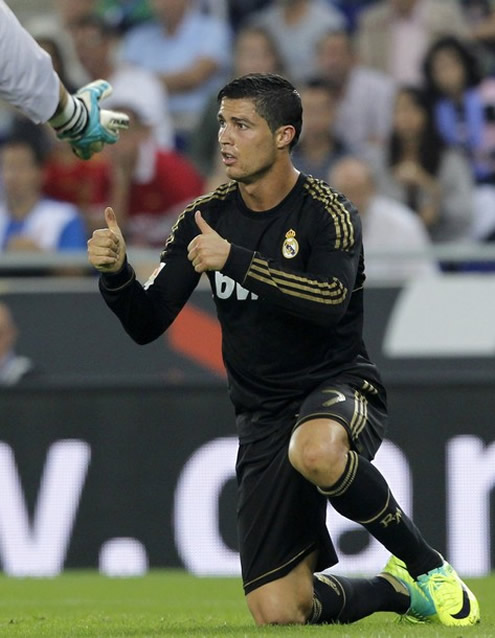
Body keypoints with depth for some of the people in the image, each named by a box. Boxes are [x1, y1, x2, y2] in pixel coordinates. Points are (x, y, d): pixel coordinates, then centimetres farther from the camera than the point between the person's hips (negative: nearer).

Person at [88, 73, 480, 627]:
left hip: (338, 386, -4)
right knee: (277, 612, -7)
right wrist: (116, 273, -17)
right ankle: (397, 591, 23)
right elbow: (147, 325, 3)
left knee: (315, 451, -44)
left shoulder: (326, 212, -9)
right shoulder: (205, 218, 4)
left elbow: (332, 302, -28)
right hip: (263, 413, 4)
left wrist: (236, 260, -33)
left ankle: (426, 566, -19)